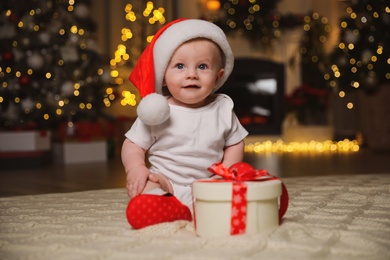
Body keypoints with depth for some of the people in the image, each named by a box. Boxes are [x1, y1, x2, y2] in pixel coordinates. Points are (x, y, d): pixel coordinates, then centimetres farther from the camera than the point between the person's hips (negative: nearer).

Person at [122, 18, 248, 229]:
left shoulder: (223, 109, 5)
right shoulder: (157, 113, -1)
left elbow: (235, 144, 13)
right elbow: (133, 145, 4)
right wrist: (136, 168, -16)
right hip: (165, 188, -1)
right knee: (138, 211, -32)